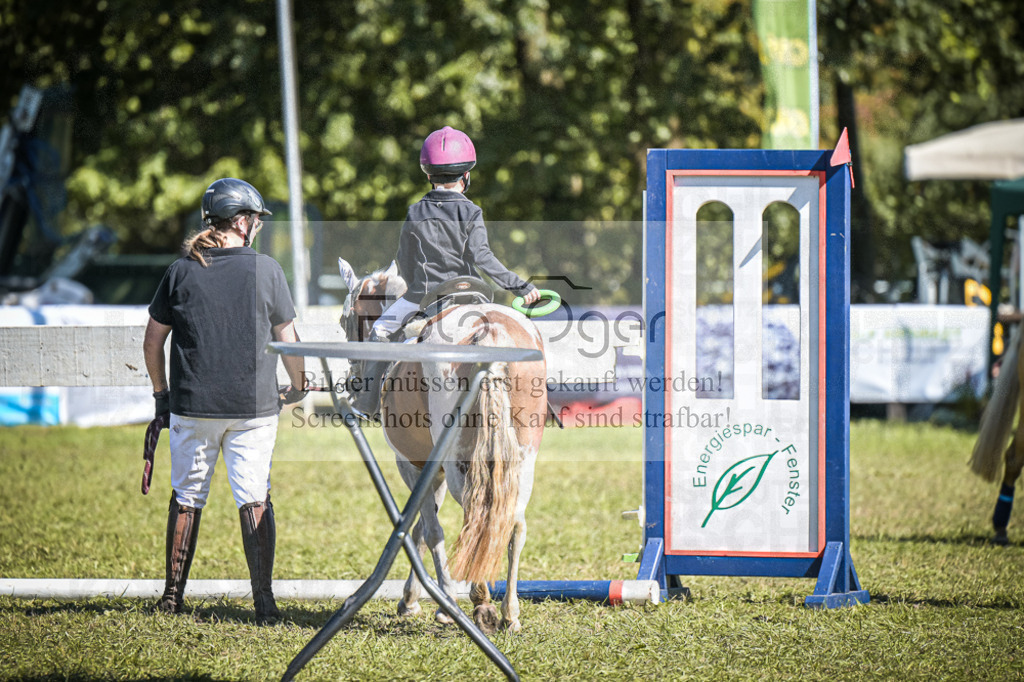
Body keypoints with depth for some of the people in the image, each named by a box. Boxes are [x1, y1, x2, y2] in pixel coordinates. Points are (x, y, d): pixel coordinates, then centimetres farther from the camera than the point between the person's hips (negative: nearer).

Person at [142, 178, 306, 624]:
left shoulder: (181, 271, 2)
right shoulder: (265, 270, -3)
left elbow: (152, 341, 6)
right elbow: (288, 340, 2)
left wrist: (160, 391, 19)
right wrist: (297, 389, 18)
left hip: (192, 406, 2)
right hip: (253, 405, -1)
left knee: (187, 497, 11)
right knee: (254, 499, 0)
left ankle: (173, 595, 15)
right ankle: (264, 600, -4)